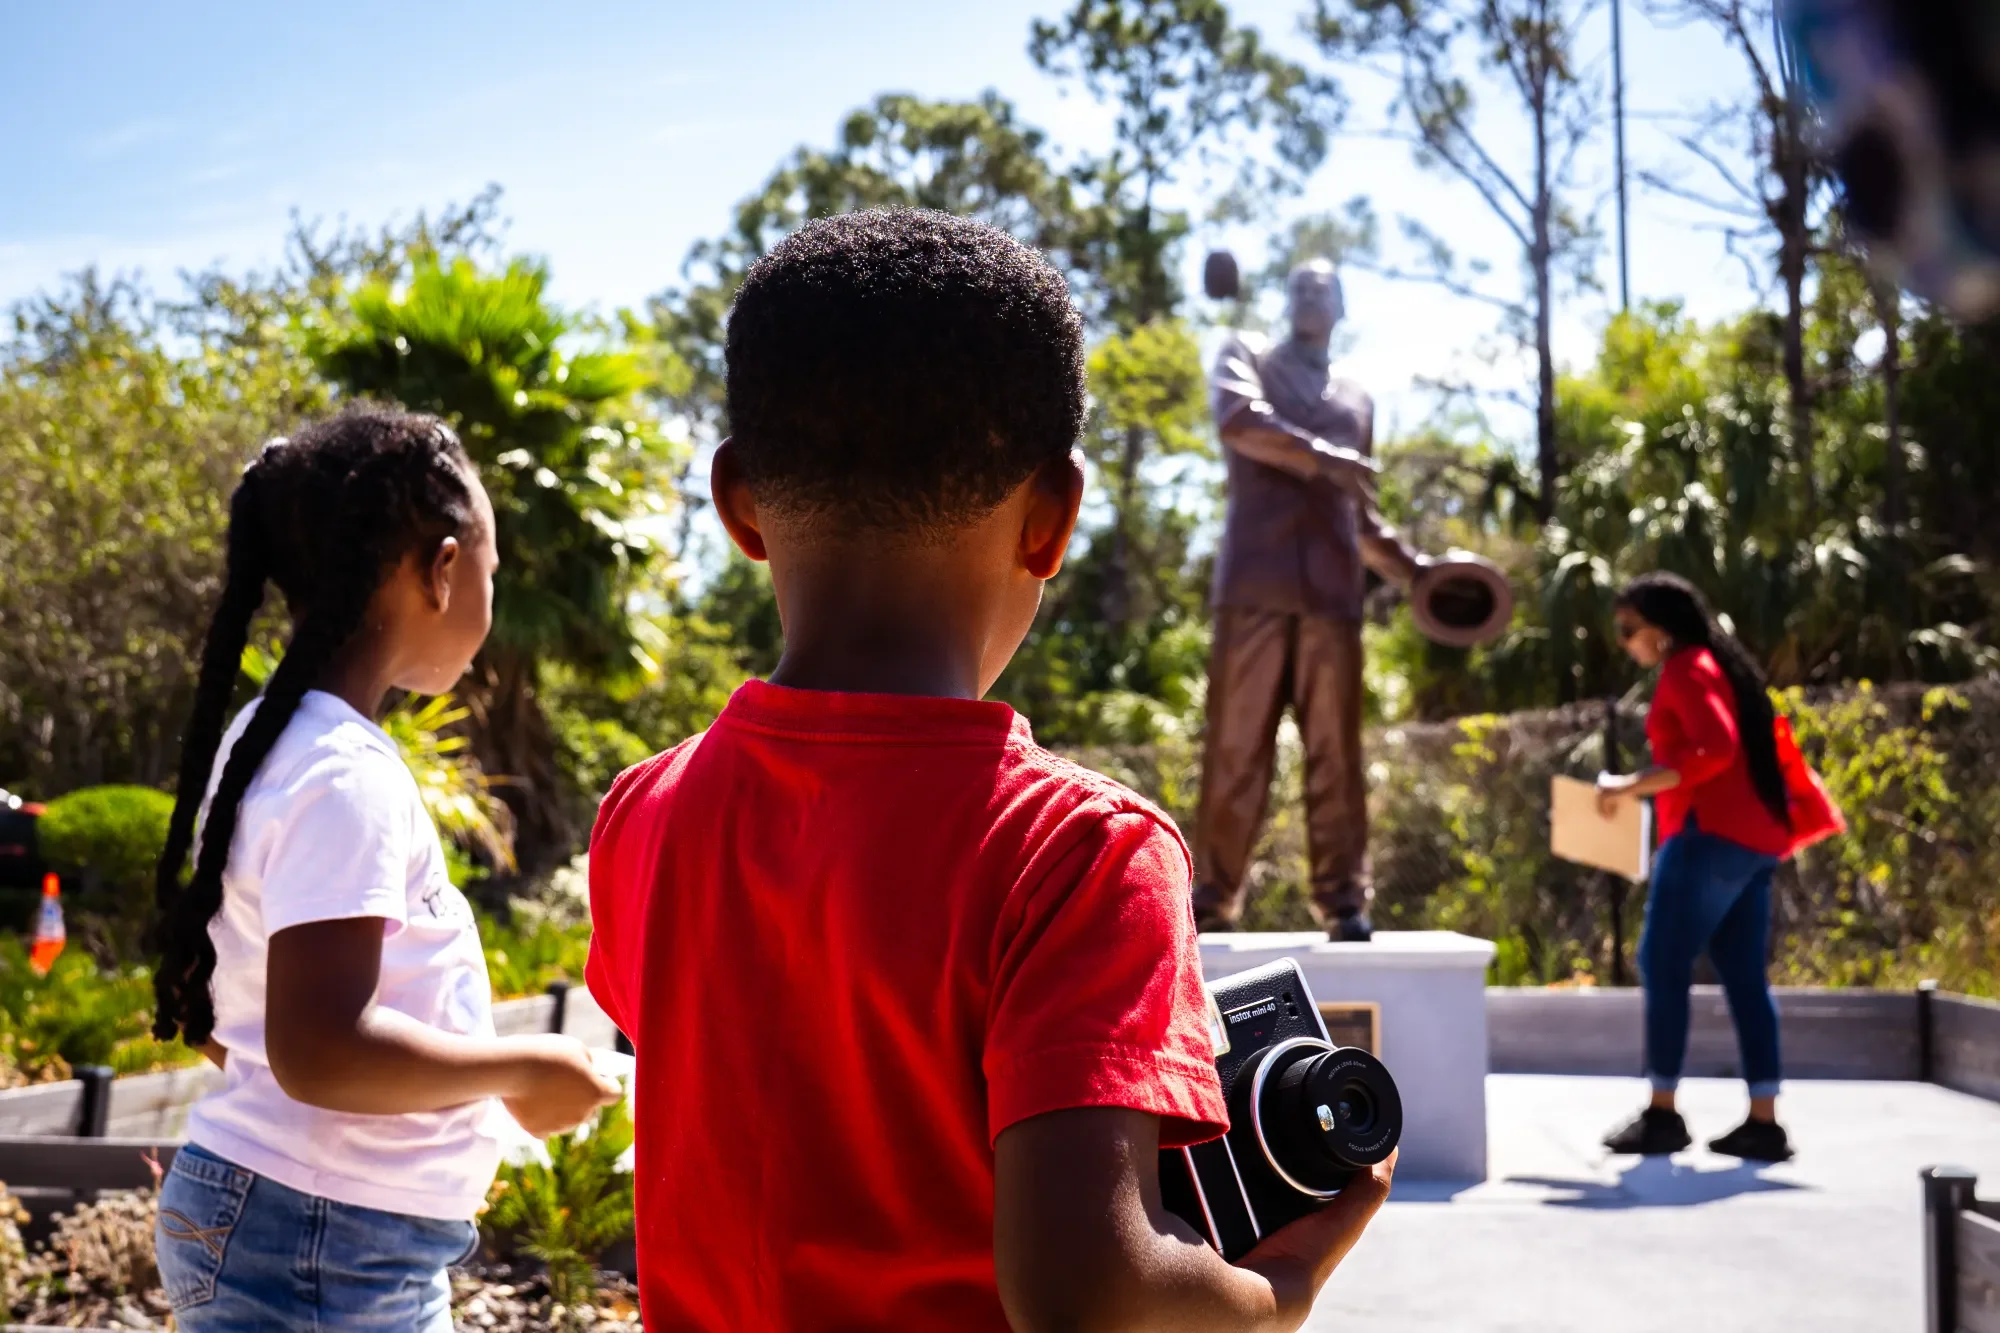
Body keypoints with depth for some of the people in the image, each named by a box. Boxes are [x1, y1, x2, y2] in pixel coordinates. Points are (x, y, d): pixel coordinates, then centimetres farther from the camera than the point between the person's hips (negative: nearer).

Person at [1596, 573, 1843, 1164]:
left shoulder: (1687, 669, -7)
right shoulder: (1718, 665, 21)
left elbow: (1715, 748, -21)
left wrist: (1634, 786, -19)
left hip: (1713, 835, -10)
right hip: (1752, 838, 10)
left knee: (1663, 965, -6)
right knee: (1744, 976, 6)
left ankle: (1662, 1114, -6)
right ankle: (1764, 1121, 4)